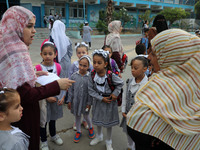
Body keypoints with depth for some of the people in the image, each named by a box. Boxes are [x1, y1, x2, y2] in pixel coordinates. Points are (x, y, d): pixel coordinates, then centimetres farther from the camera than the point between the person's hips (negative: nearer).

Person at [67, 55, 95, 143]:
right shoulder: (74, 76, -9)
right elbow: (71, 89, -1)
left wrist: (89, 103, -9)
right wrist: (69, 101, 1)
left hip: (85, 101, -2)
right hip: (76, 100, 2)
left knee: (86, 116, 14)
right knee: (77, 116, 17)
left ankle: (90, 128, 45)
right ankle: (78, 131, 40)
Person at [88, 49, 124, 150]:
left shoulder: (111, 75, -24)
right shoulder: (92, 75, -17)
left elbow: (120, 83, -8)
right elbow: (91, 90, -12)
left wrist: (115, 93, -15)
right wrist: (101, 98, -18)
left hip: (110, 101, -2)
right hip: (98, 100, 3)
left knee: (109, 122, 13)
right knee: (98, 120, 22)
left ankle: (108, 142, 37)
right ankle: (99, 137, 50)